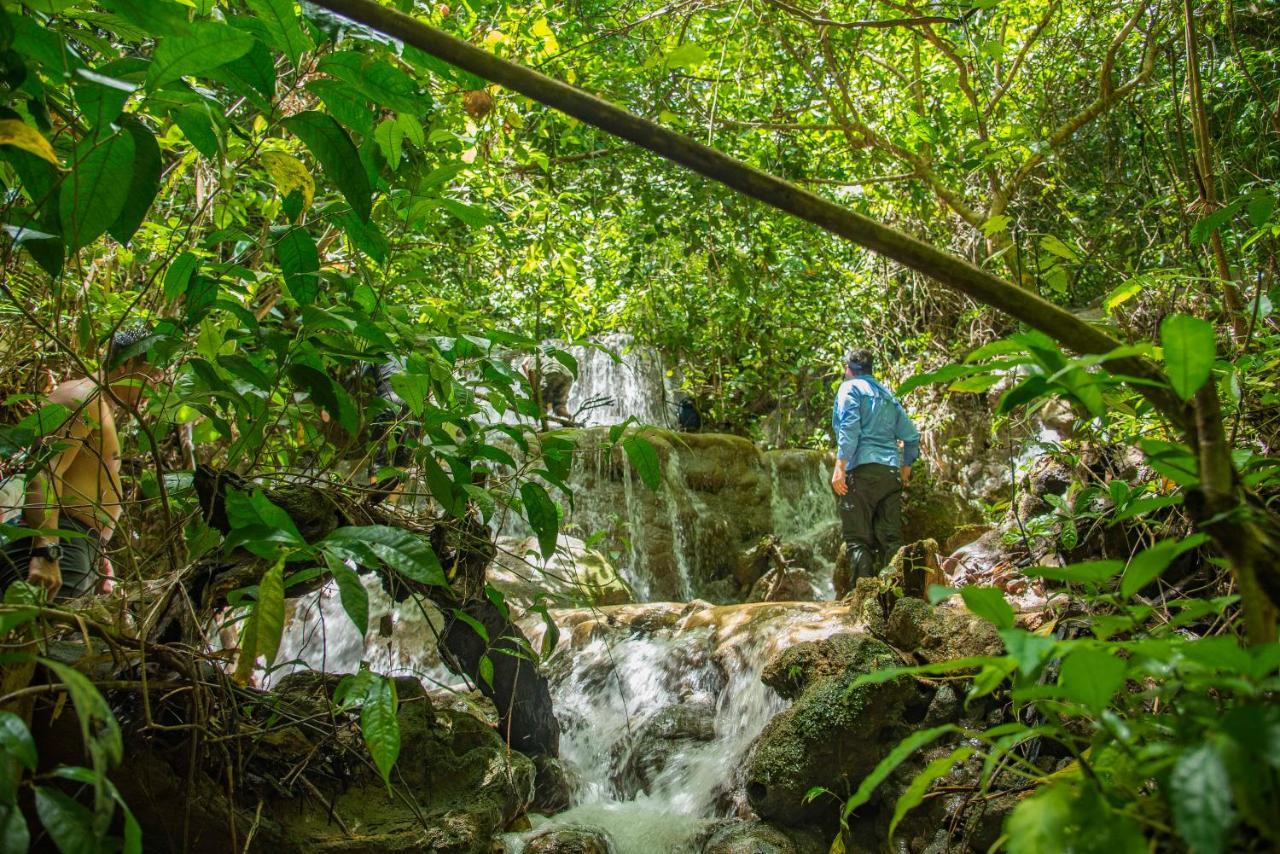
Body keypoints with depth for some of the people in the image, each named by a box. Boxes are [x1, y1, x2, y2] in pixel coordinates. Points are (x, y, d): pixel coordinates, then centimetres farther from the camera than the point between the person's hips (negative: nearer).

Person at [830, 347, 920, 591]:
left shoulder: (850, 388, 5)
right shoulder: (888, 395, 23)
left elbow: (849, 428, -12)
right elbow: (912, 436, 20)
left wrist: (840, 466, -16)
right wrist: (906, 466, 31)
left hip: (862, 470, -6)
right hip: (891, 472, 6)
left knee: (858, 540, -7)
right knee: (891, 539, 5)